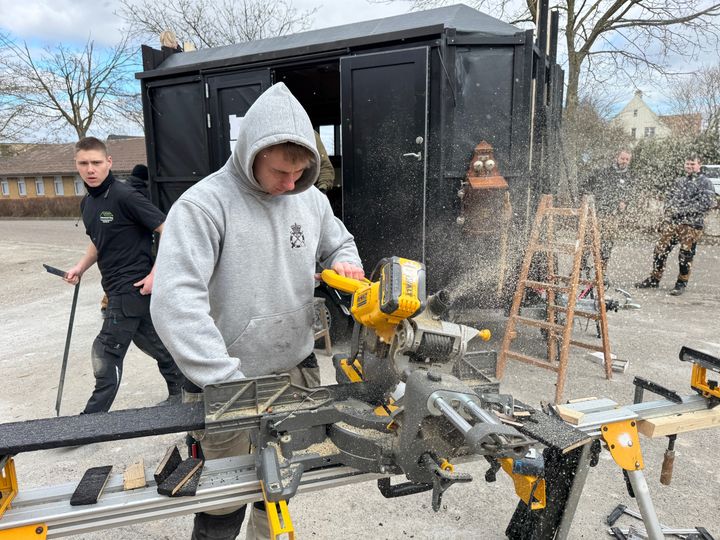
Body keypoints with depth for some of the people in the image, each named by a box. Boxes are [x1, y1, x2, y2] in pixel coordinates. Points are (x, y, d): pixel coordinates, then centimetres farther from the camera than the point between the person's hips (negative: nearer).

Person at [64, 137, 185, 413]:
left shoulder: (124, 196, -17)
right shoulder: (87, 203, 10)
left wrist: (155, 274, -18)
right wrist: (81, 267, 9)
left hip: (133, 286, -8)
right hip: (117, 288, 8)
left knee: (106, 353, -2)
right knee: (153, 343, 18)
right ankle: (180, 393, 34)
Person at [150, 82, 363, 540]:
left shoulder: (311, 199, 1)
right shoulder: (204, 204, -17)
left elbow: (339, 243, 18)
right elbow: (175, 300, -25)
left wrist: (345, 264, -7)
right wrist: (228, 381, -30)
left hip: (298, 371, 5)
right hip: (226, 381, -5)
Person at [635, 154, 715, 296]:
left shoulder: (705, 183, -1)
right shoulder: (680, 181, 17)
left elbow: (707, 203, -12)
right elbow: (669, 197, 22)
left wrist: (684, 211, -17)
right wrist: (669, 209, 1)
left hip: (691, 224, -5)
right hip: (671, 221, 5)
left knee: (685, 255, 0)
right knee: (660, 250, 4)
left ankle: (681, 284, 13)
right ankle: (654, 279, 15)